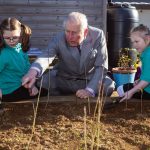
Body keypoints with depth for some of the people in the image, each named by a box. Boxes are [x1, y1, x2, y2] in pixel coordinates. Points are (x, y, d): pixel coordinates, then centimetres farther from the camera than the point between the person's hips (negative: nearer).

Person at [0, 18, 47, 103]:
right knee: (44, 93, -3)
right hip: (10, 92, -8)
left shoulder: (21, 48, -3)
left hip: (21, 85, 8)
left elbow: (27, 67, 4)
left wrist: (31, 85, -3)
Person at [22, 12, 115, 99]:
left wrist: (89, 90, -32)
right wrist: (33, 72, -60)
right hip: (64, 80, 1)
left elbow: (101, 66, -19)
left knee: (109, 85, -28)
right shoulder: (59, 39, -18)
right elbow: (46, 56, -37)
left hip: (90, 79, 0)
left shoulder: (98, 36, -19)